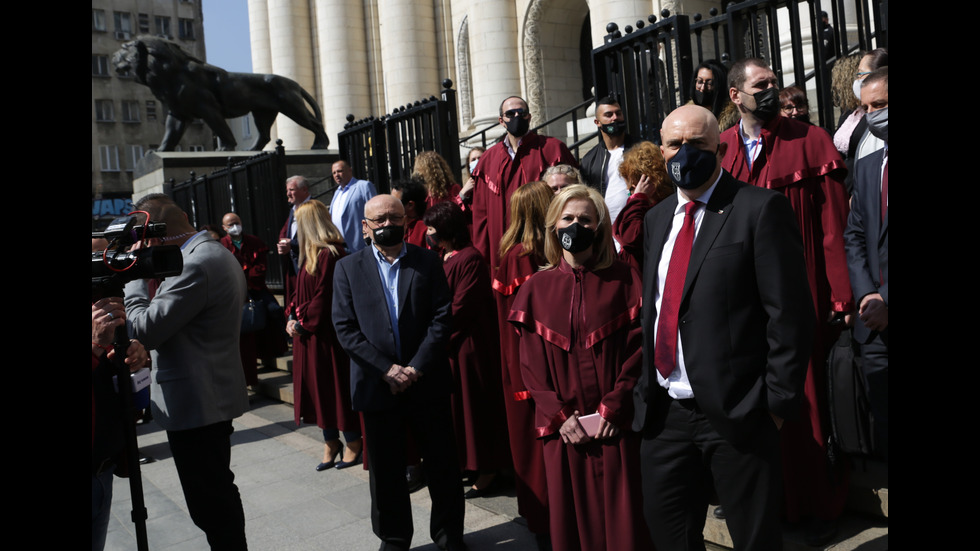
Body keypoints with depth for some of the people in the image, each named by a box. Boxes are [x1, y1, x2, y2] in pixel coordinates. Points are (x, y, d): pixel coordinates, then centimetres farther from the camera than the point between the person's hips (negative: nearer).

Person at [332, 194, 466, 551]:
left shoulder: (428, 262, 3)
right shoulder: (348, 268, 3)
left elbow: (442, 318, -3)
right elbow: (345, 327, -3)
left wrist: (417, 367, -12)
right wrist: (385, 370, -13)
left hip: (427, 383, 0)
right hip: (377, 385, 0)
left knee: (442, 465, 8)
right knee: (385, 471, 11)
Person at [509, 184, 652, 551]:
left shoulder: (623, 280, 2)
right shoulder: (537, 288, 6)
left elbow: (638, 348, -4)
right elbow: (531, 364, 3)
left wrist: (613, 409, -12)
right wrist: (558, 416, -8)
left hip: (615, 424, -1)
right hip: (563, 428, 1)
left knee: (621, 518, 3)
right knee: (572, 519, 8)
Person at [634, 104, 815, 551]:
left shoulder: (761, 209, -7)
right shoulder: (656, 218, 14)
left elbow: (790, 312, -11)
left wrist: (778, 400, -14)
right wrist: (644, 389, 13)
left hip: (735, 413, -6)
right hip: (663, 411, 6)